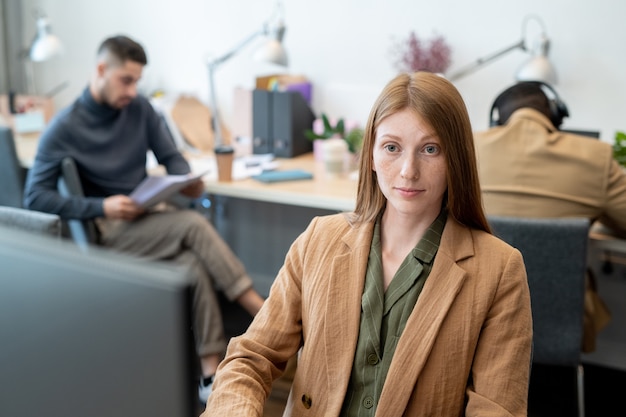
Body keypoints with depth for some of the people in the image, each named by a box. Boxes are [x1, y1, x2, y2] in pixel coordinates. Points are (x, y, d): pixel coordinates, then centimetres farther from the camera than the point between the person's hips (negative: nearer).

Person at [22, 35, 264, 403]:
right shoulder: (64, 128, -7)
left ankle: (212, 372, -23)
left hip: (150, 218, 4)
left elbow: (171, 157, 10)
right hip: (107, 229, -4)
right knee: (194, 225, -29)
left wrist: (188, 181, -15)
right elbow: (36, 196, -9)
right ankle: (264, 314, -25)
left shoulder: (140, 108, 4)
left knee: (196, 265, -27)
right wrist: (101, 207, -21)